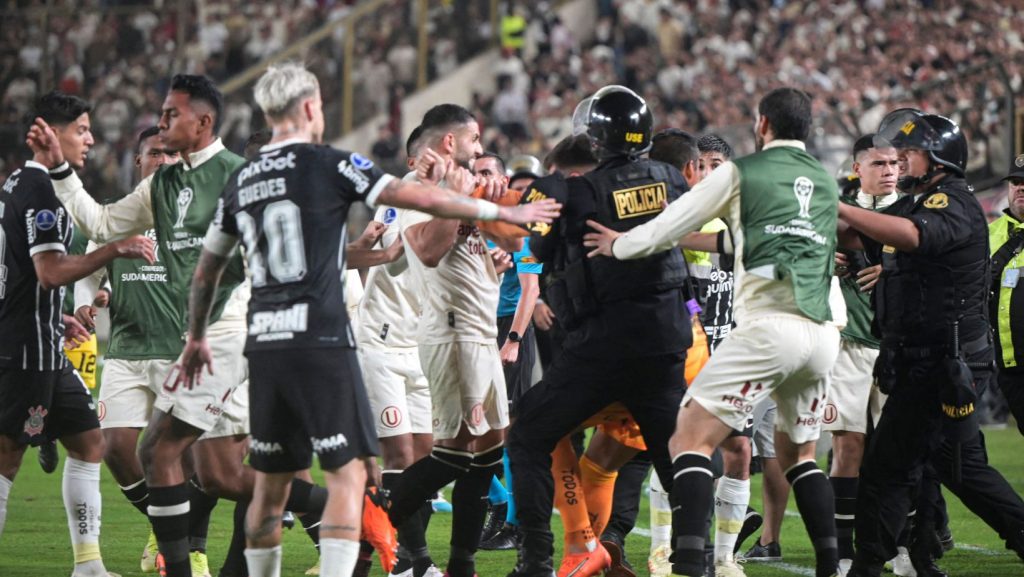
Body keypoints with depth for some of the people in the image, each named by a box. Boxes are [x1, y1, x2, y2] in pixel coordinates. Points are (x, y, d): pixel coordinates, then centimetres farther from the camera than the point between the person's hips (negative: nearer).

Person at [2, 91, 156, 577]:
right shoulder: (39, 190, -15)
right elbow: (51, 271, -25)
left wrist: (55, 319, 27)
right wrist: (116, 251, -24)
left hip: (40, 348, 11)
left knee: (87, 441, 12)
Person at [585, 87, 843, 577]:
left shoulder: (743, 173, 3)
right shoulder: (825, 185, 19)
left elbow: (669, 229, 9)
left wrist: (619, 245, 26)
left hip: (769, 325, -6)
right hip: (822, 333, 6)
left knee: (691, 439, -5)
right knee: (798, 451, 25)